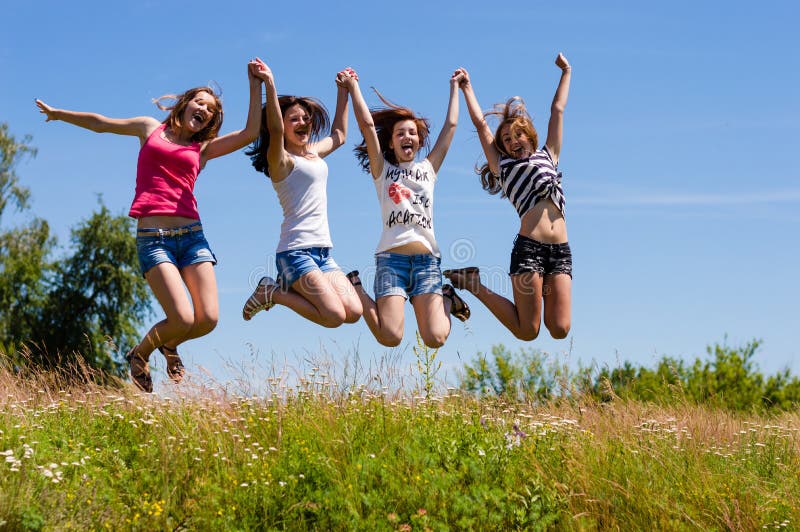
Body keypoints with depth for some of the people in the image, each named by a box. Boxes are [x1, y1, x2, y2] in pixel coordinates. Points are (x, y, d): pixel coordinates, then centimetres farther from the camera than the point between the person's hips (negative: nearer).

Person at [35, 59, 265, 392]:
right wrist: (57, 113, 35)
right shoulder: (150, 129, 16)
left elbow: (250, 133, 7)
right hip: (153, 237, -3)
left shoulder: (202, 149, 18)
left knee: (208, 320, -11)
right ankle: (139, 355, 14)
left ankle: (169, 344, 25)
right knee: (183, 319, -18)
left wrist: (256, 86, 7)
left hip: (192, 235, 3)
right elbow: (101, 124, 26)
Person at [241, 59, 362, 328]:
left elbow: (339, 134, 35)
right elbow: (275, 130, -25)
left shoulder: (314, 153, 18)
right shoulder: (281, 160, -5)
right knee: (334, 316, -20)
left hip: (323, 251, 8)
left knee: (354, 312, -8)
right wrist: (269, 84, -32)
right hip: (296, 251, -8)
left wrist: (343, 91, 36)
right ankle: (272, 293, 1)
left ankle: (287, 287, 10)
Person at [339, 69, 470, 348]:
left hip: (427, 258, 2)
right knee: (390, 337, -16)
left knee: (435, 338, -15)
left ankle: (446, 299, 21)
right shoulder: (382, 170, 14)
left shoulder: (428, 168, 20)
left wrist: (454, 86, 30)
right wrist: (353, 85, 13)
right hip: (391, 257, -2)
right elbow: (367, 124, 6)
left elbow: (450, 125, 22)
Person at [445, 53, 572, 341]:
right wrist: (467, 88, 25)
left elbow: (557, 110, 29)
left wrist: (566, 73, 36)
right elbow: (480, 123, 17)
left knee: (560, 330, -8)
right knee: (527, 331, -5)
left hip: (561, 251, 3)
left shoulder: (548, 156, 23)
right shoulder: (503, 167, 15)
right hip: (528, 247, -3)